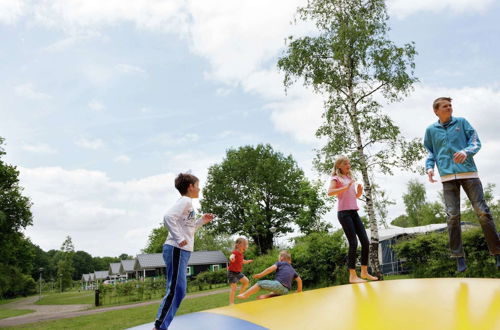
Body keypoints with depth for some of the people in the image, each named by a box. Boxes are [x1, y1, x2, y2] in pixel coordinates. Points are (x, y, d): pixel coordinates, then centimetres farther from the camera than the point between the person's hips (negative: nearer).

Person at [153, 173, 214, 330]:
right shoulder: (185, 201, -9)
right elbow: (168, 217, -26)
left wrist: (201, 221, 18)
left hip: (181, 251, 10)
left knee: (178, 290, 11)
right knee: (175, 290, -9)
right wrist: (179, 239, -26)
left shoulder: (187, 202, 21)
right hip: (177, 250, -10)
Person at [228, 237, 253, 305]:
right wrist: (231, 258, -69)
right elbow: (232, 256, -48)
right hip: (232, 272, -9)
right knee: (233, 288, -10)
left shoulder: (241, 254, 7)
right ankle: (231, 303, -4)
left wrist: (248, 261, 19)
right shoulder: (235, 252, -22)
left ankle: (240, 294, 27)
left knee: (246, 281, 14)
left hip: (238, 272, 9)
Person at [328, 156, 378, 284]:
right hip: (344, 212, -7)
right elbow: (330, 192, -17)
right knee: (353, 243, -12)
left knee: (365, 241, 3)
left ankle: (364, 272, 15)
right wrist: (346, 187, -24)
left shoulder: (350, 178, 21)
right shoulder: (336, 178, 1)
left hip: (354, 212, 7)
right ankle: (352, 275, -6)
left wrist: (359, 192, 6)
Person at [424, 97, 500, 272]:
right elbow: (430, 153, 16)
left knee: (483, 212, -4)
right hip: (448, 176, 0)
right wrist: (429, 167, -3)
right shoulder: (431, 130, 12)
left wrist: (466, 152, -17)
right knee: (453, 216, -4)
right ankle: (459, 257, 3)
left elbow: (476, 142, 4)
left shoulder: (461, 122, 10)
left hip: (468, 172, 0)